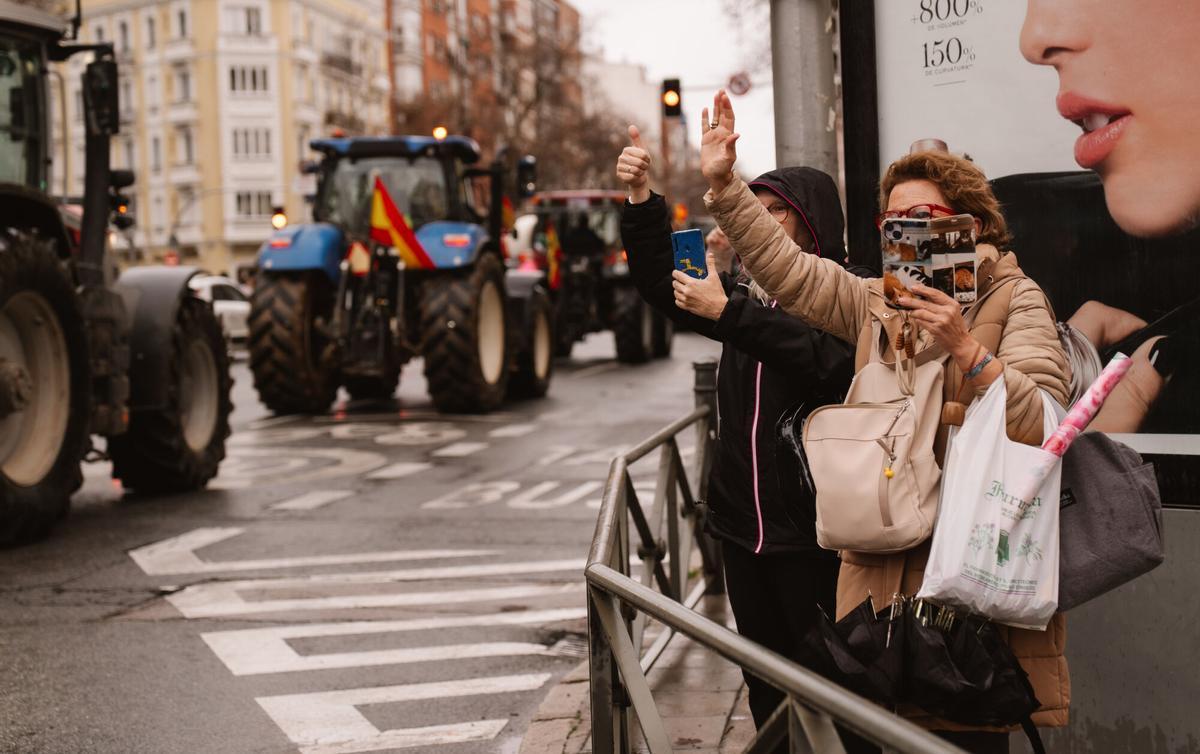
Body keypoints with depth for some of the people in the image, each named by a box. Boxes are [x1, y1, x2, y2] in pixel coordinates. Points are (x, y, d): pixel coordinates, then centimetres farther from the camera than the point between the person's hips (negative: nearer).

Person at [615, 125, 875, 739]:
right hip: (742, 520, 6)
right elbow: (662, 288, 5)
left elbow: (826, 363, -23)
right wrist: (641, 199, -8)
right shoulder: (749, 292, 15)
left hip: (811, 526, -6)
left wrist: (727, 312, -25)